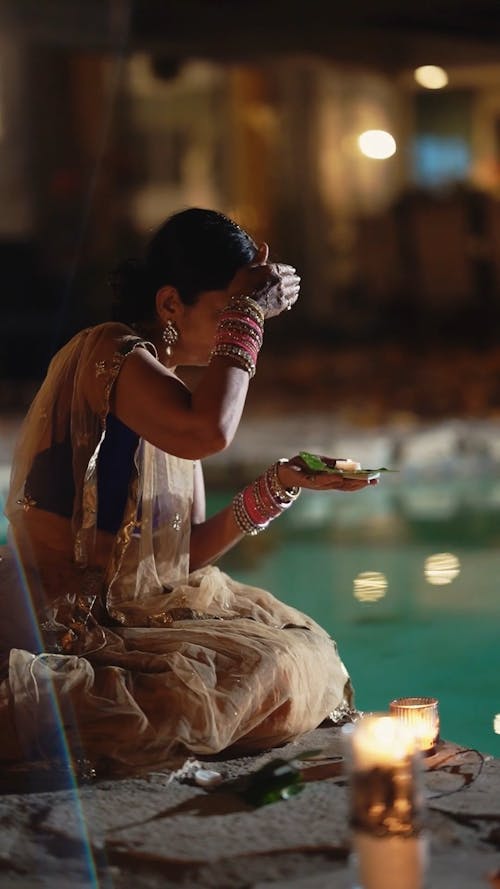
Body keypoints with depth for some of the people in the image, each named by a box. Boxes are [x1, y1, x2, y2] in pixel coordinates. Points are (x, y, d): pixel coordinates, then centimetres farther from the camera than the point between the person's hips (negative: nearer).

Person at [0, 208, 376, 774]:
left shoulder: (166, 383, 15)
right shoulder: (108, 353, -14)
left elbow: (183, 556, 11)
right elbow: (210, 432, -35)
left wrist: (281, 483, 1)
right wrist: (246, 310, -22)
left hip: (134, 612, 10)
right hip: (66, 634, -10)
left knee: (308, 657, 8)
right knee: (267, 673, -18)